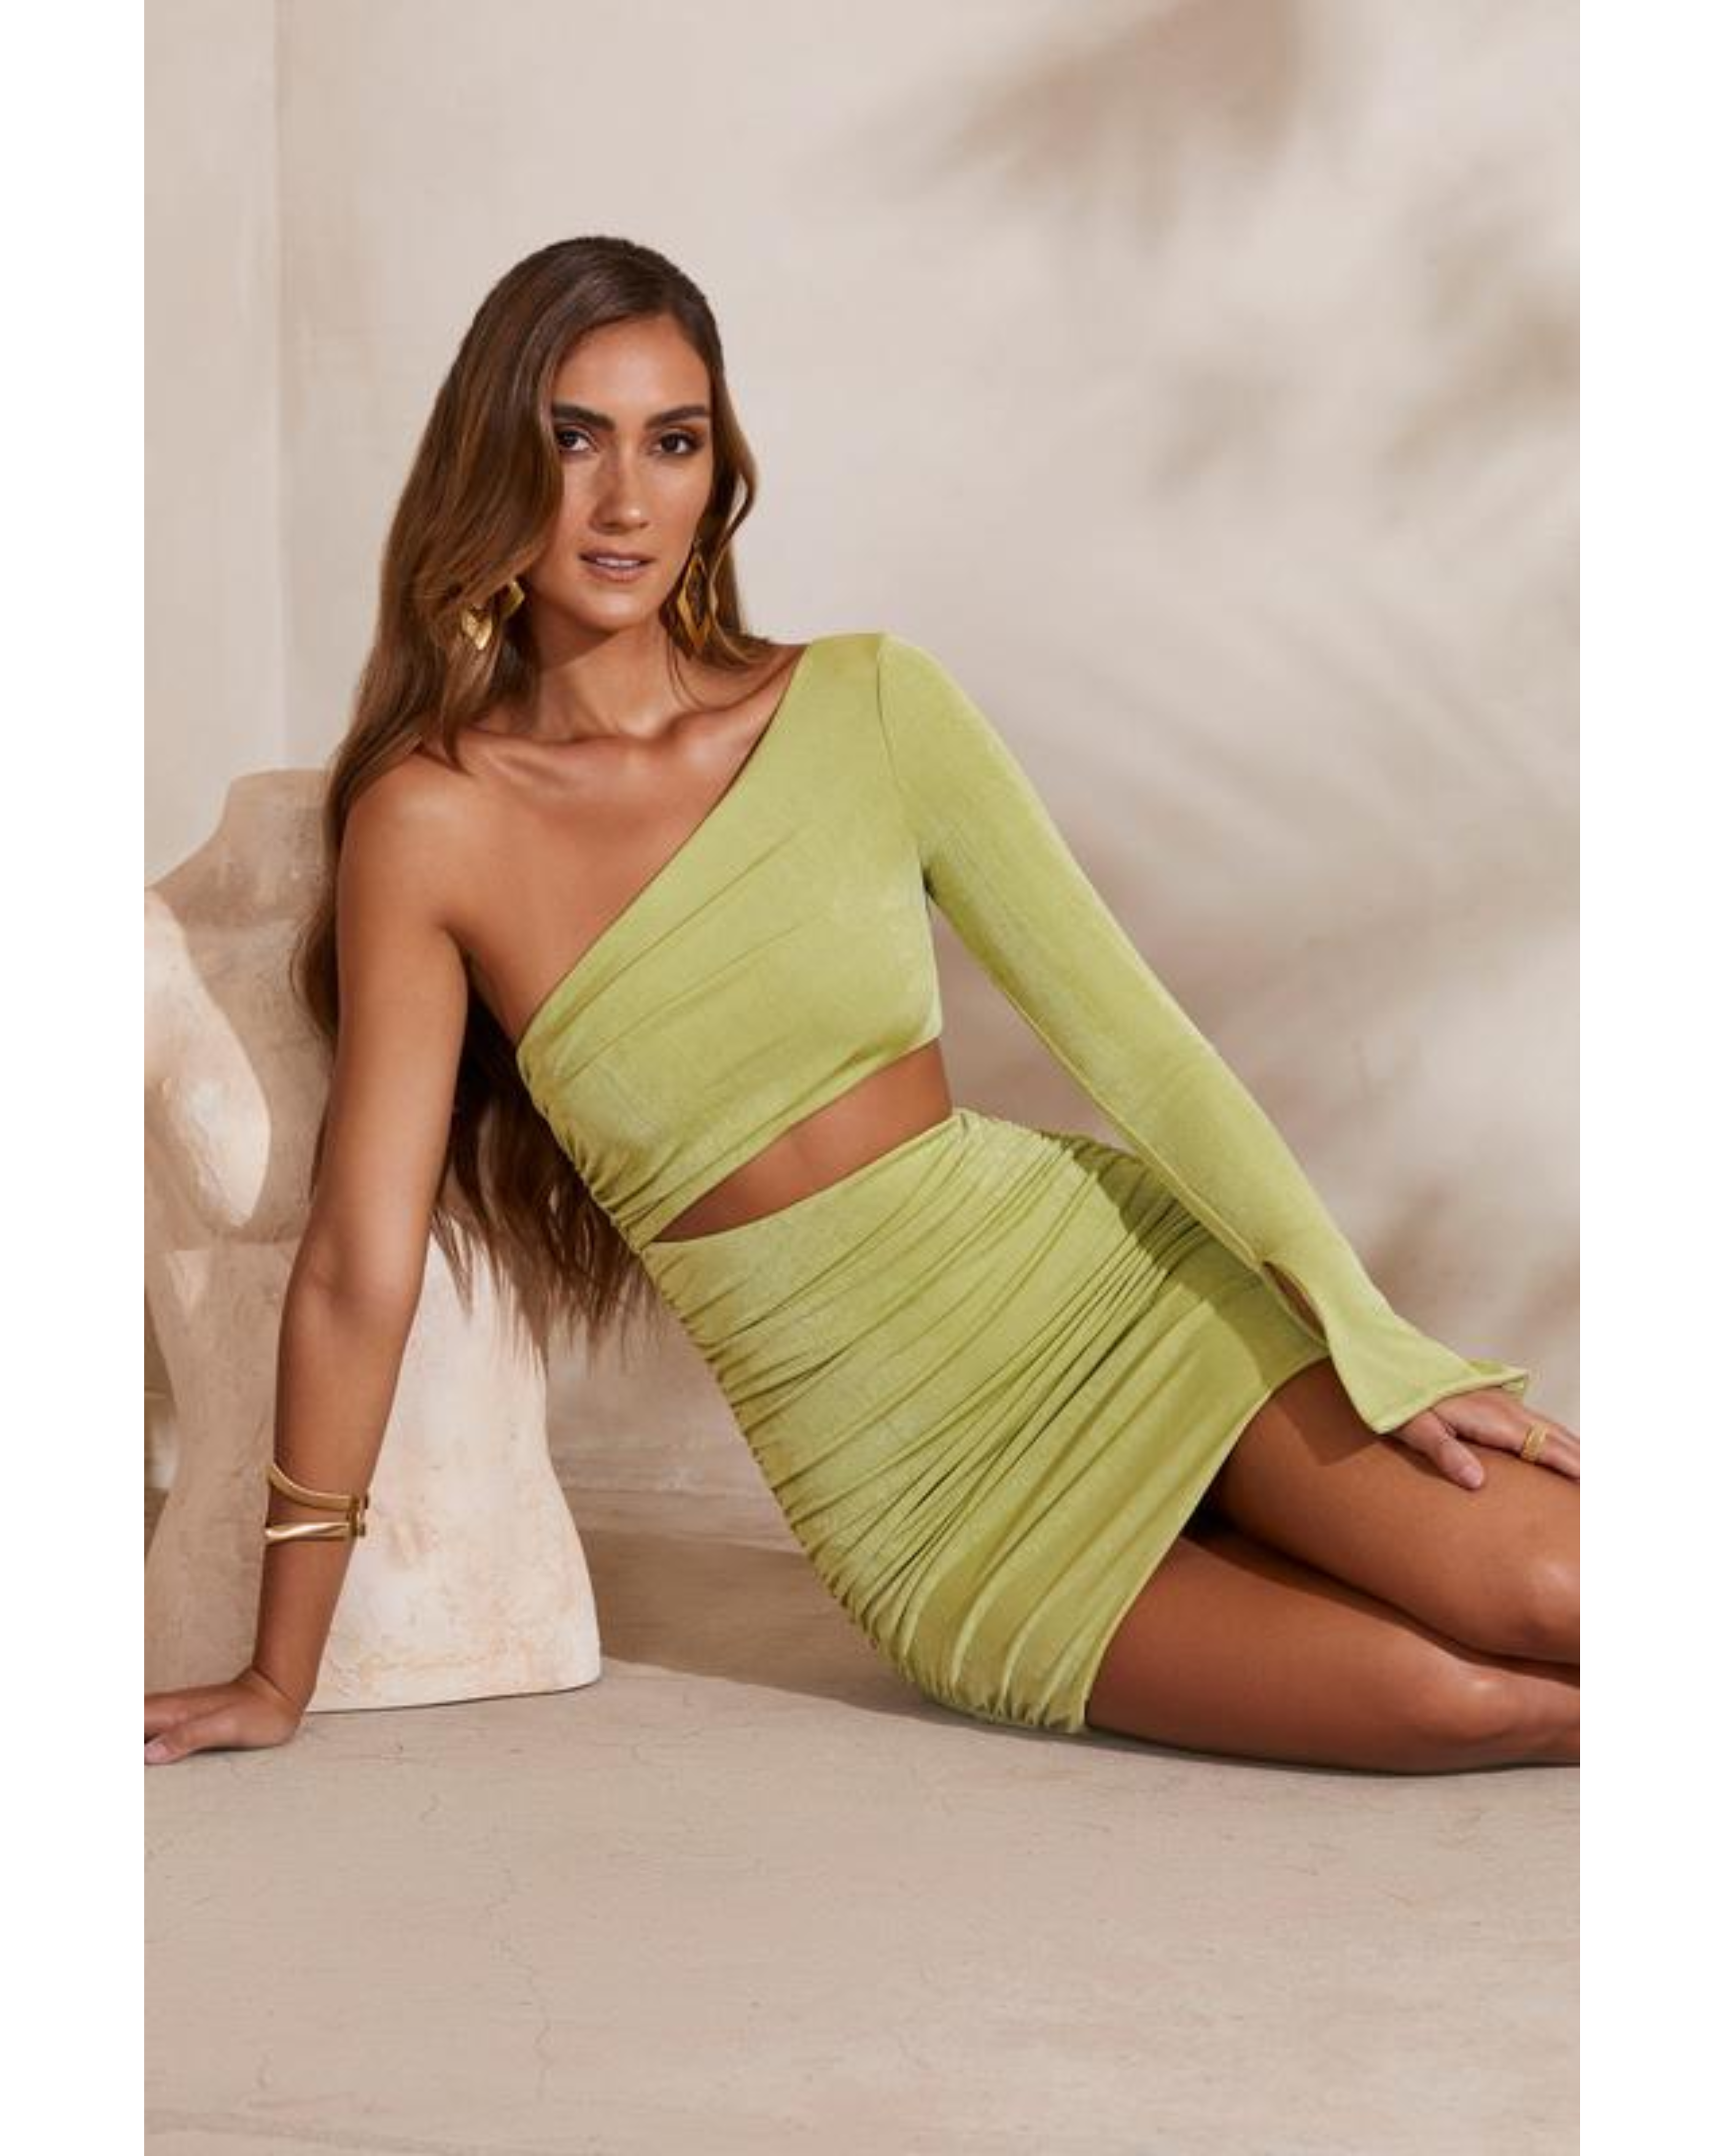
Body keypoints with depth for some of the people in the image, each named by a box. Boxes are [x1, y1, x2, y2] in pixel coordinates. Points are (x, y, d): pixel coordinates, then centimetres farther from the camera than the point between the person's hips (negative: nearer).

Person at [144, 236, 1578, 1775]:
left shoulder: (869, 705, -2)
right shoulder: (434, 822, -6)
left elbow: (1127, 1030, -2)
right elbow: (361, 1265, -6)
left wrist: (1377, 1341, -10)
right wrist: (283, 1679, -2)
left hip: (1112, 1292, 1)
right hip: (911, 1490, -1)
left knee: (1556, 1599, -21)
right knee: (1469, 1701, -20)